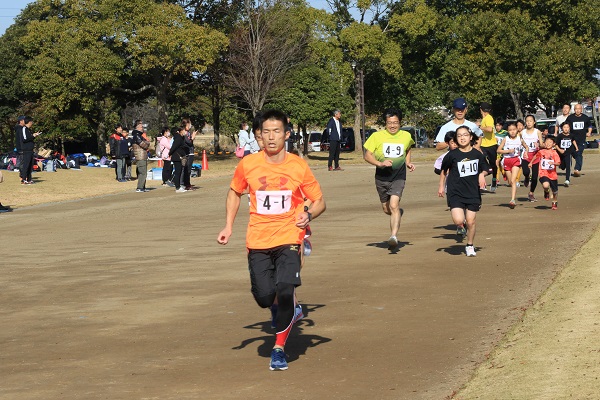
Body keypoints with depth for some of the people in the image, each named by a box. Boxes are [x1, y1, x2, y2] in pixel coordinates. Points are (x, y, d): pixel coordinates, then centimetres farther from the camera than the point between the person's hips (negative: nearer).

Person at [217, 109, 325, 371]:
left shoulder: (299, 167, -5)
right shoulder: (248, 165, -2)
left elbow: (319, 202, 4)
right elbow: (235, 193, 17)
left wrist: (309, 215, -18)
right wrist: (228, 226, 7)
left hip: (288, 238, -2)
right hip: (257, 240, 2)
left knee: (285, 292, -18)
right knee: (264, 297, -6)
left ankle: (279, 348, 1)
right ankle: (289, 311, 31)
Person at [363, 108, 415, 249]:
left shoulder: (406, 136, 2)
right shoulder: (377, 136, -5)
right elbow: (367, 155, -5)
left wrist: (408, 163, 8)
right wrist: (380, 163, -21)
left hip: (398, 177, -1)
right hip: (381, 177, 2)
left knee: (394, 205, -21)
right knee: (386, 209, 14)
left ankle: (394, 236, -26)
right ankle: (398, 214, 49)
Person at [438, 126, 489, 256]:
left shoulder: (477, 154, 1)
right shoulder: (452, 155, -5)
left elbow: (485, 169, 14)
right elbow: (444, 170, 11)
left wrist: (482, 174, -7)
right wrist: (441, 186, 11)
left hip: (473, 193, 2)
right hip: (455, 193, -2)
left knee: (471, 221, 2)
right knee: (458, 220, -17)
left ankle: (470, 246, 24)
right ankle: (460, 226, 20)